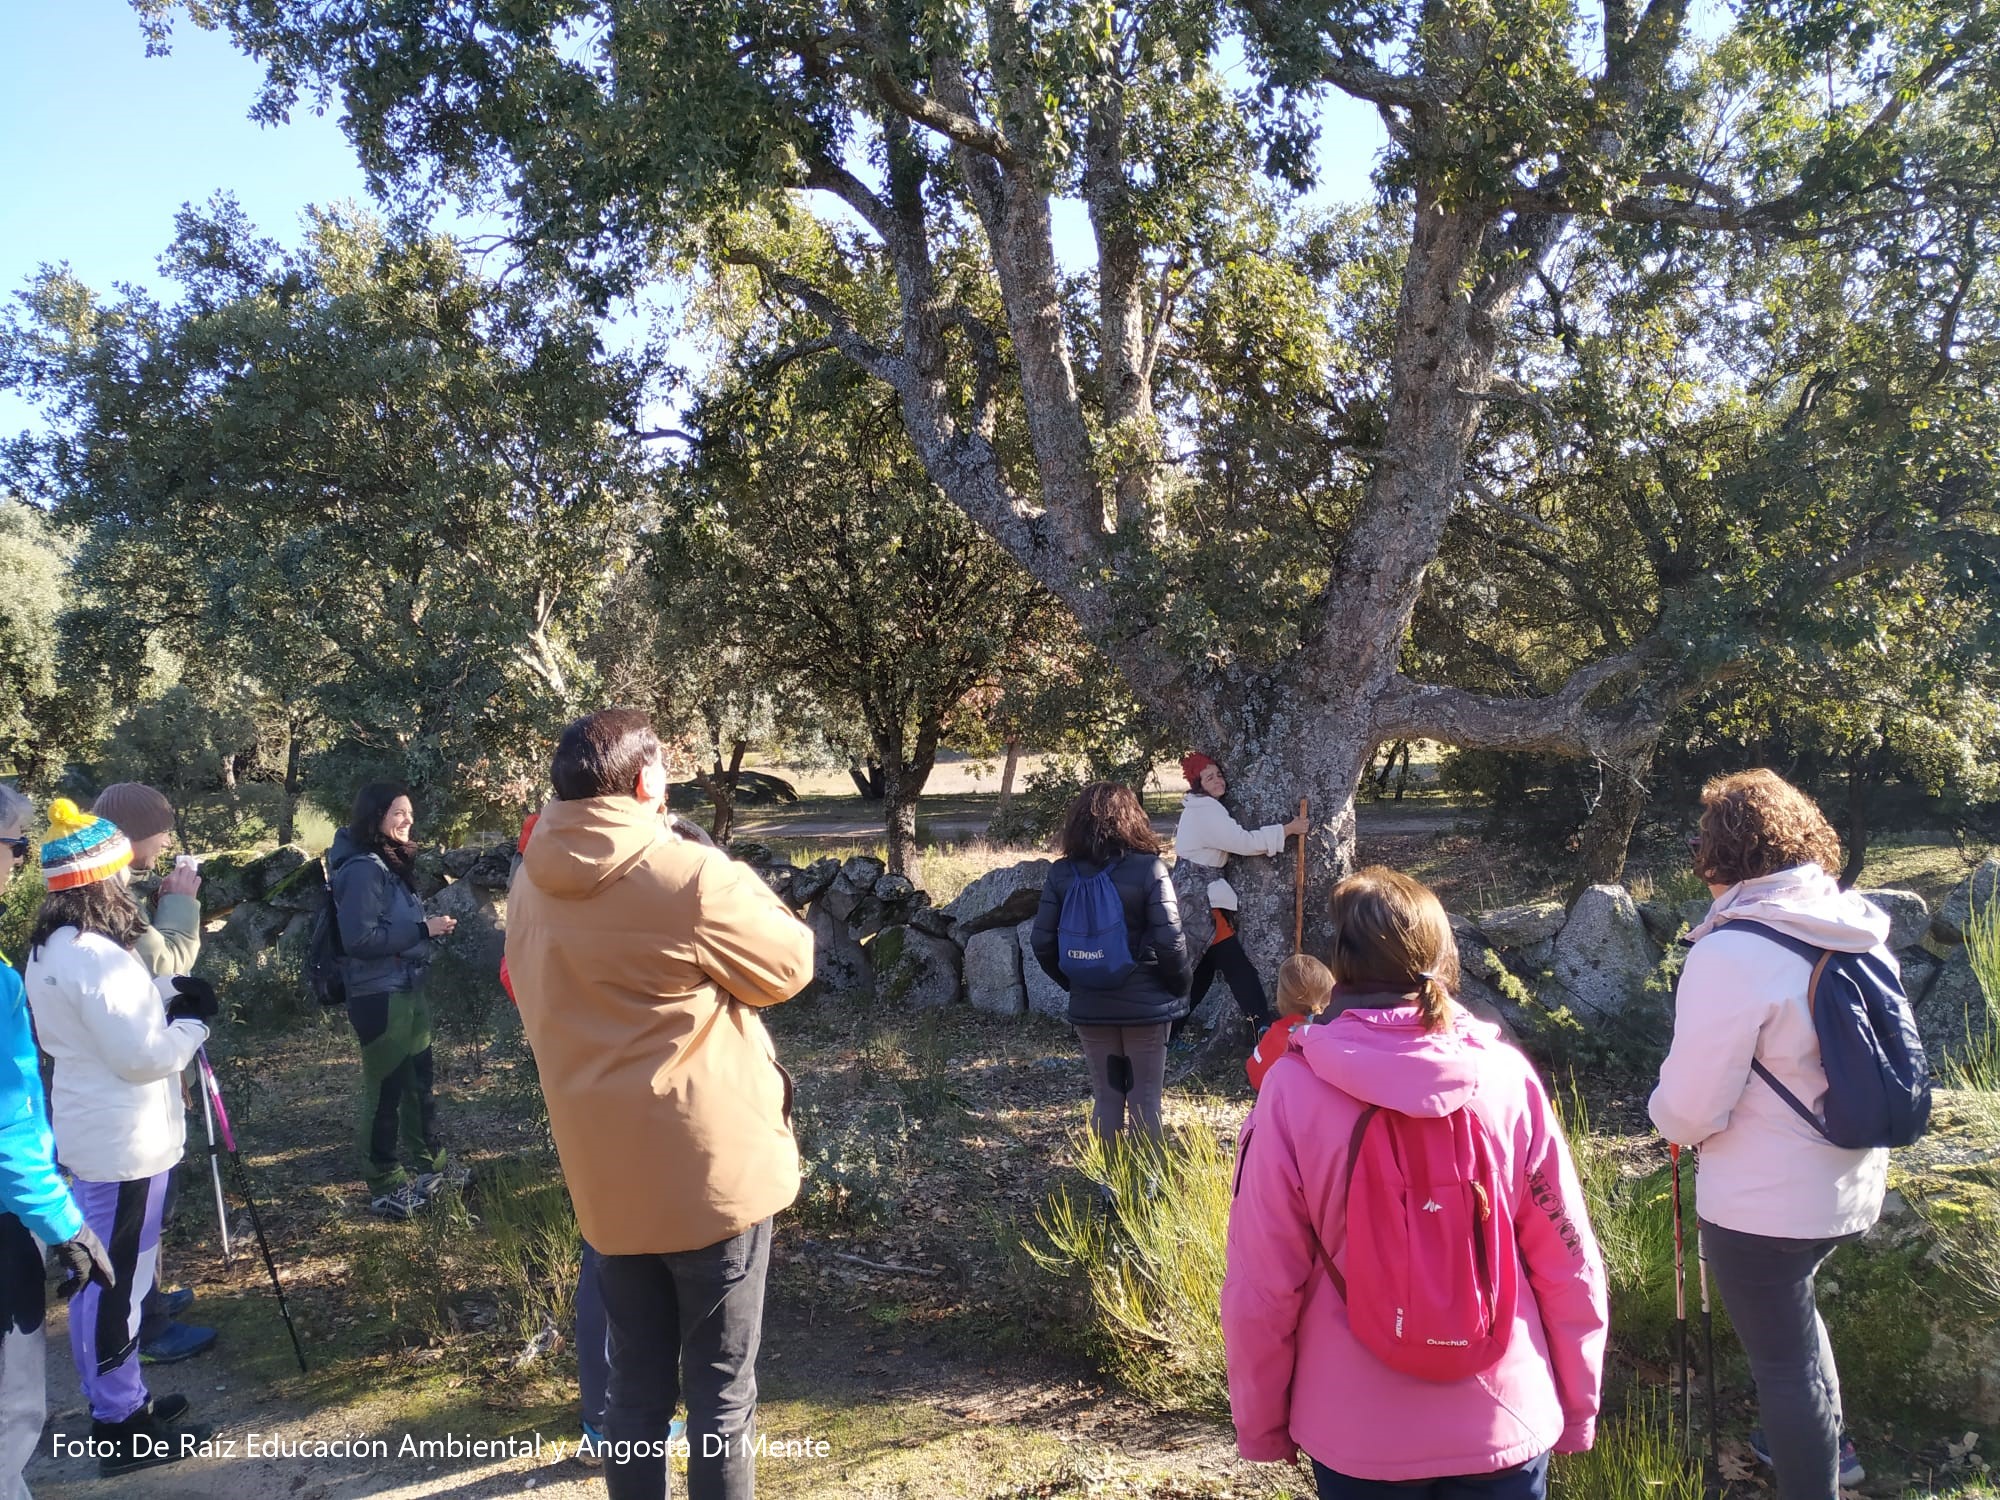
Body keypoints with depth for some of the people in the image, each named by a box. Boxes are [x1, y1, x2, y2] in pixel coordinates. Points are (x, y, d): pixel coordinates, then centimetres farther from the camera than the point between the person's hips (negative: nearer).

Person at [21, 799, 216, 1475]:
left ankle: (121, 1405, 33)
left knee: (106, 1276, 19)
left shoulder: (53, 946, 7)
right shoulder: (94, 955, -25)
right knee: (117, 1281, 1)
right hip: (123, 1143, -10)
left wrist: (163, 991, 3)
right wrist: (193, 1020, -7)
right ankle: (121, 1429, 14)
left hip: (92, 1135, 10)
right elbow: (143, 1056, -25)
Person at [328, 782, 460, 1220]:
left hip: (407, 989, 10)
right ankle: (385, 1187, 12)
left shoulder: (391, 862, 12)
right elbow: (360, 938, -24)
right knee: (384, 1089, 1)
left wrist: (430, 928, 5)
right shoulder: (362, 869, -18)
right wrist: (422, 929, -22)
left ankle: (429, 1163, 33)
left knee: (419, 1080, 19)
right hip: (378, 996, -10)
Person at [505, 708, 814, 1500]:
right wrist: (741, 881, 8)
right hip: (709, 1167, -6)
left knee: (636, 1384, 17)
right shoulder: (689, 875, -18)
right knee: (720, 1388, 7)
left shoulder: (531, 886, 3)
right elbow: (788, 967, -6)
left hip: (606, 1175, 6)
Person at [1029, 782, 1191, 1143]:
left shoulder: (1062, 874, -3)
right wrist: (1179, 988, 1)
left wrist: (1073, 983, 12)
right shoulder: (1148, 869, -12)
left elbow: (1043, 944, -3)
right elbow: (1170, 940, -15)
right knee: (1145, 1100, 8)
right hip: (1145, 1005, -3)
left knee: (1105, 1098, 14)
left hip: (1089, 1006, 3)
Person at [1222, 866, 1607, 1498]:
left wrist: (1261, 1423, 5)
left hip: (1358, 1431, -1)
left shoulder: (1293, 1088, -15)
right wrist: (1577, 1408, 11)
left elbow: (1261, 1286, -10)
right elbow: (1569, 1267, -4)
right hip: (1504, 1423, 1)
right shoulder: (1506, 1075, -11)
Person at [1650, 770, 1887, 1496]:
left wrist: (1664, 1113, -1)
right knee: (1791, 1311, 30)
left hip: (1763, 1201, -8)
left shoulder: (1729, 954, -26)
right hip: (1851, 1186, 8)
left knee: (1782, 1354, 8)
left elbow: (1690, 1109, -23)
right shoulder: (1863, 935, -2)